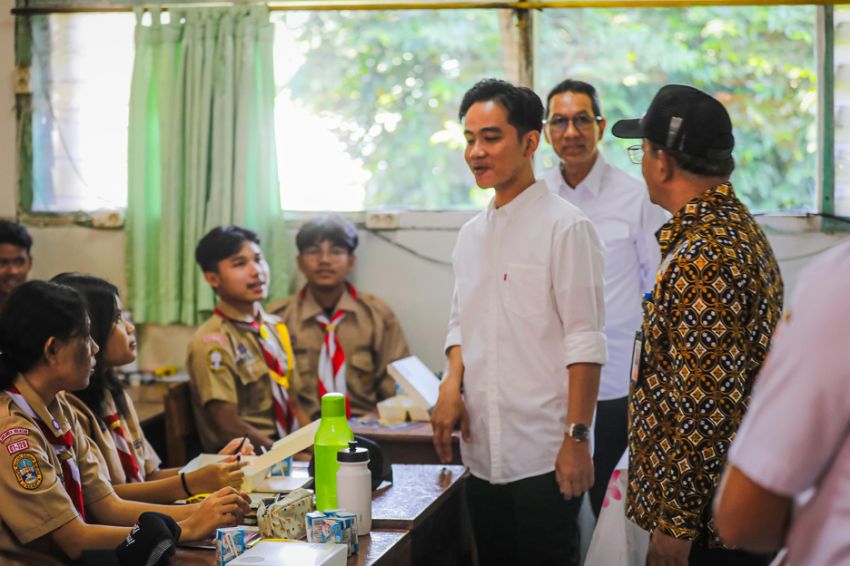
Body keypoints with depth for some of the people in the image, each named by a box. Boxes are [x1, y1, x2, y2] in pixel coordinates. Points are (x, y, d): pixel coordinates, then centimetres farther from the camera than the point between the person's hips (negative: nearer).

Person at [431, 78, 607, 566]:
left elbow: (584, 342, -12)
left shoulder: (565, 227, -8)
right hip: (484, 452, 7)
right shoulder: (472, 235, 13)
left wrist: (577, 438, -15)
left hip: (545, 456, -7)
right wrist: (452, 384, 2)